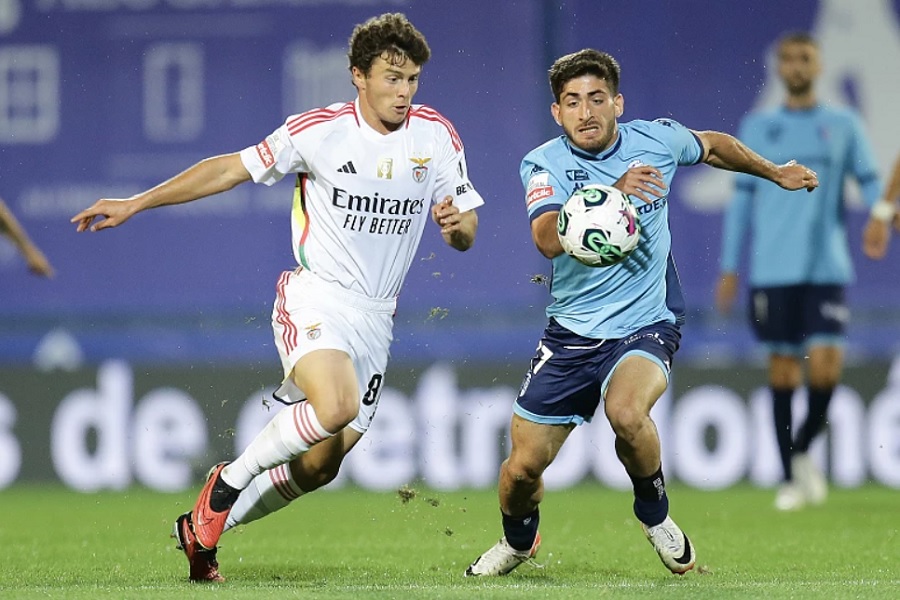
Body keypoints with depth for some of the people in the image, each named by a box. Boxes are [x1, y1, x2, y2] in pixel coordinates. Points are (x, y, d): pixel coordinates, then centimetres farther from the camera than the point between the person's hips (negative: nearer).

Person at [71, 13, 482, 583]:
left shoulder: (436, 134, 2)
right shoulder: (318, 130, -8)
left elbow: (466, 234, 8)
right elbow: (232, 168, 0)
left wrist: (458, 224, -18)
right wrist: (135, 203, 0)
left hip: (376, 318, 5)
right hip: (315, 296, -5)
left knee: (320, 465, 5)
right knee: (335, 407, -33)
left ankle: (202, 529, 27)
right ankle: (230, 480, -8)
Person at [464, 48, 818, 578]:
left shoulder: (656, 140, -5)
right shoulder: (544, 164, -10)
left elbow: (714, 146, 19)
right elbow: (548, 239, -30)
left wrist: (775, 173, 31)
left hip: (648, 323, -1)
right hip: (572, 332, 1)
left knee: (626, 412, -33)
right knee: (524, 465, 0)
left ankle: (655, 514, -3)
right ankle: (518, 541, 35)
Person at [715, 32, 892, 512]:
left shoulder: (843, 126, 8)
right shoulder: (757, 127, 10)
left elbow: (870, 180, 4)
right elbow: (742, 198, 11)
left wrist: (880, 215, -19)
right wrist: (729, 268, 7)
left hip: (826, 267, -1)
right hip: (773, 270, 1)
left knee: (824, 365, -13)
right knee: (782, 367, 1)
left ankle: (802, 449, 13)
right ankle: (789, 478, 10)